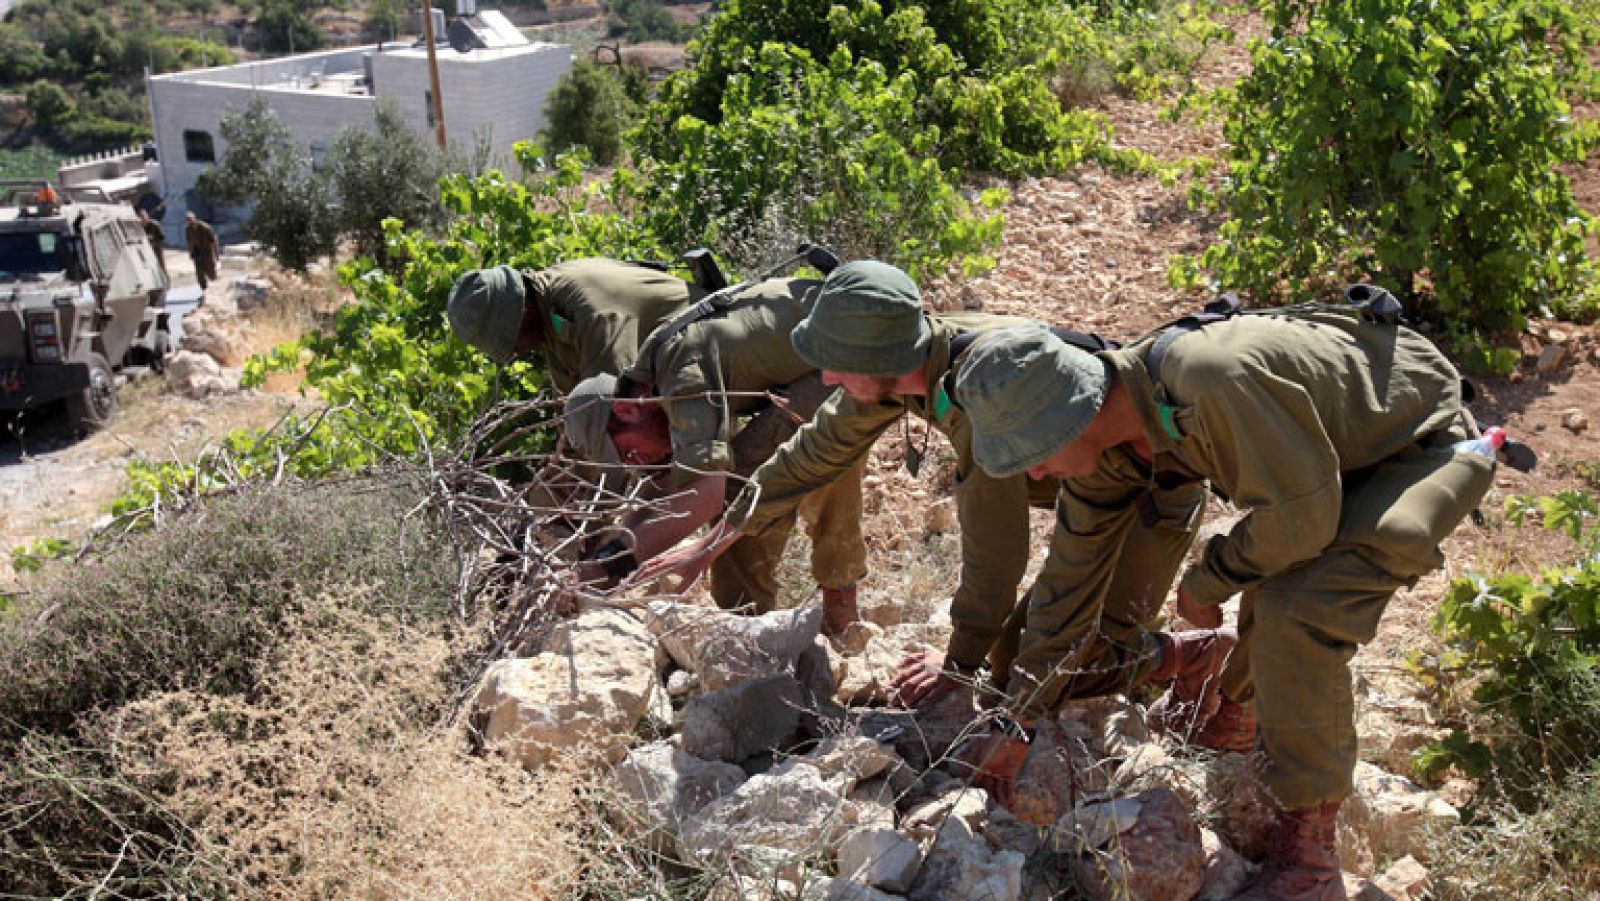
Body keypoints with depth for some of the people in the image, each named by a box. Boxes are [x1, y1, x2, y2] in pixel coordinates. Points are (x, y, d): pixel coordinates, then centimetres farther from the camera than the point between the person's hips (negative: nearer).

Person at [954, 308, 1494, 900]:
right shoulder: (1099, 431, -11)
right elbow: (1070, 575, -2)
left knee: (1298, 610, -25)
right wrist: (1017, 723, 3)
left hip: (1425, 446, -8)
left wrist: (1204, 584, -12)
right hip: (1338, 446, 8)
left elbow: (1300, 517, -31)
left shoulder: (1216, 381, -40)